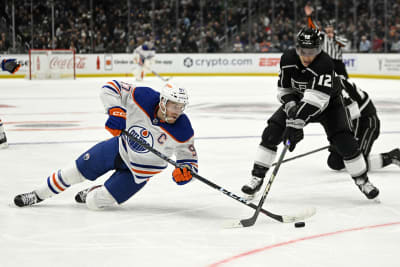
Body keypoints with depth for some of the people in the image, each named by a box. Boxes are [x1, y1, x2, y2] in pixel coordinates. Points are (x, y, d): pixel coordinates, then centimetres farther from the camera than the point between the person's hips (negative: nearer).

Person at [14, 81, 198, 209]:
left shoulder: (182, 131, -28)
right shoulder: (144, 98, -26)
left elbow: (189, 157, -13)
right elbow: (111, 89, -17)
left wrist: (186, 170, -35)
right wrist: (116, 111, -34)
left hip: (139, 172, -2)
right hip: (120, 148, 2)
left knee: (94, 202, -7)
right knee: (75, 171, 12)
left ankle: (96, 194, 31)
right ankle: (38, 195, 36)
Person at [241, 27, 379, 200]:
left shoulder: (325, 63, -36)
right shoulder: (287, 59, -20)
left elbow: (317, 98, -45)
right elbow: (284, 89, -8)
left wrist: (296, 123, -53)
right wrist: (290, 106, -29)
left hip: (328, 103, -4)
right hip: (298, 100, 4)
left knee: (343, 139, -18)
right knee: (272, 131, -13)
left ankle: (362, 180, 3)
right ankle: (257, 177, -4)